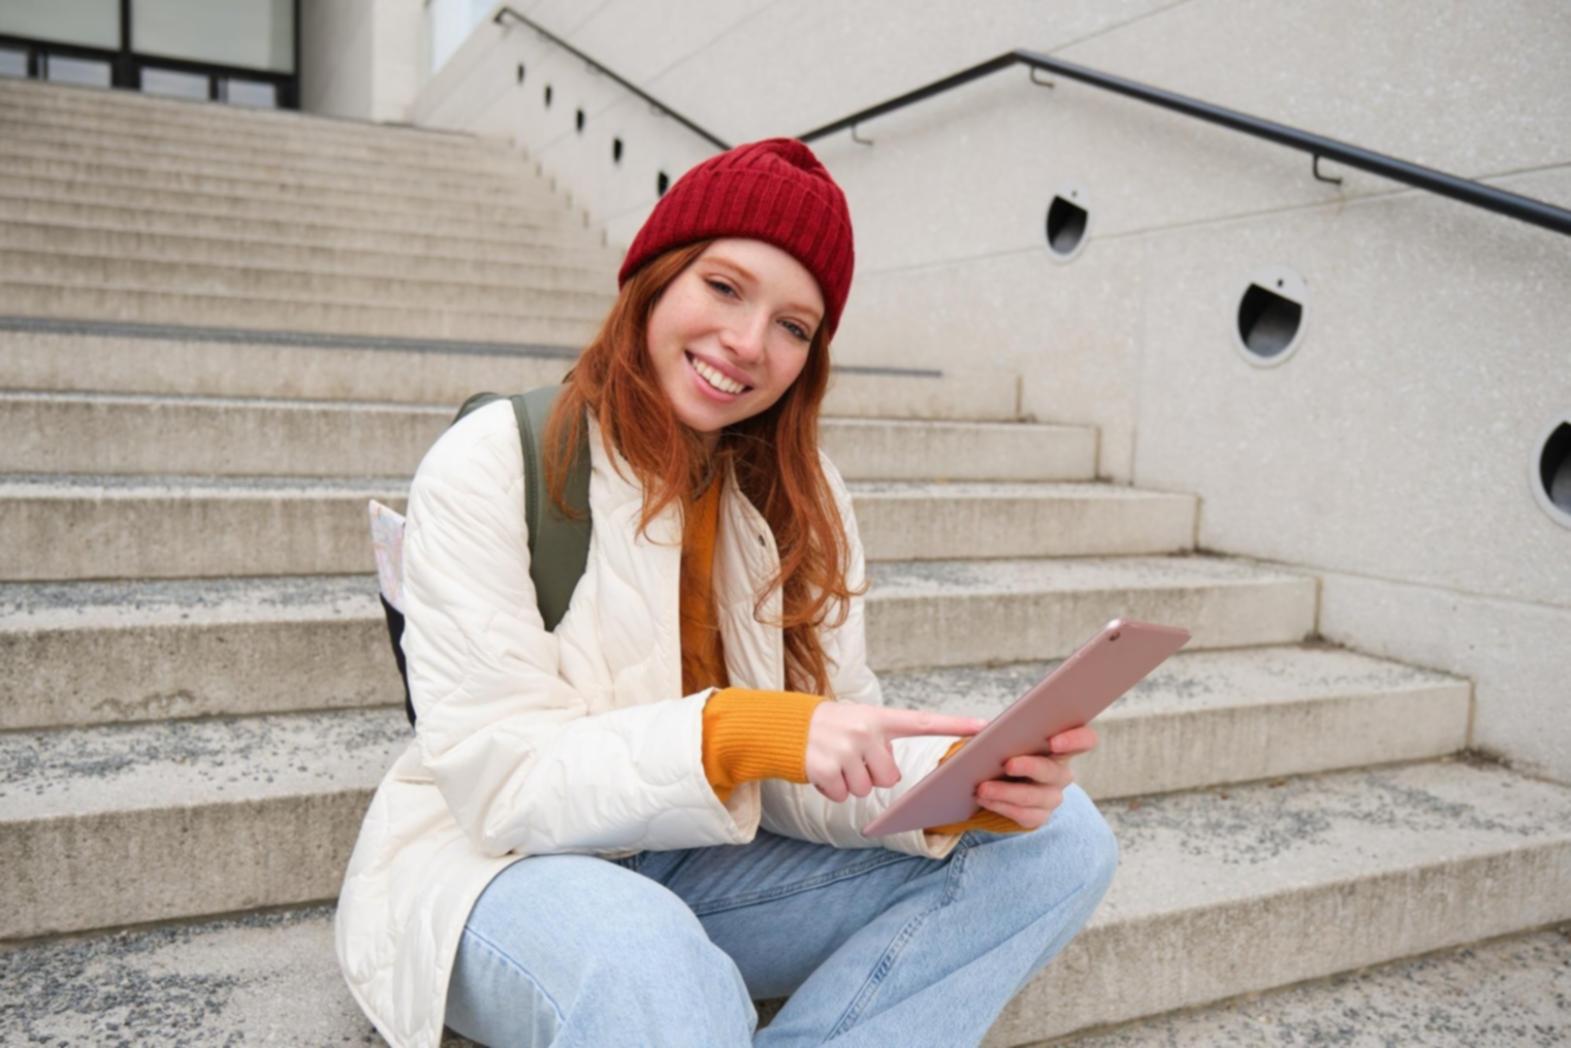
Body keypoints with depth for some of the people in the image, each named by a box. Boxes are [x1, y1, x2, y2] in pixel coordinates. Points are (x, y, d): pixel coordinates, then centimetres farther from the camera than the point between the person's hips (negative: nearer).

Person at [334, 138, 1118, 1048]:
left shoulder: (803, 499, 2)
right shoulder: (492, 466, -13)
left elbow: (821, 778, -4)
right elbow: (498, 779, -20)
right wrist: (739, 730, -36)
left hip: (705, 868, 6)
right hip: (496, 868, -5)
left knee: (1060, 841, -10)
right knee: (656, 974, -41)